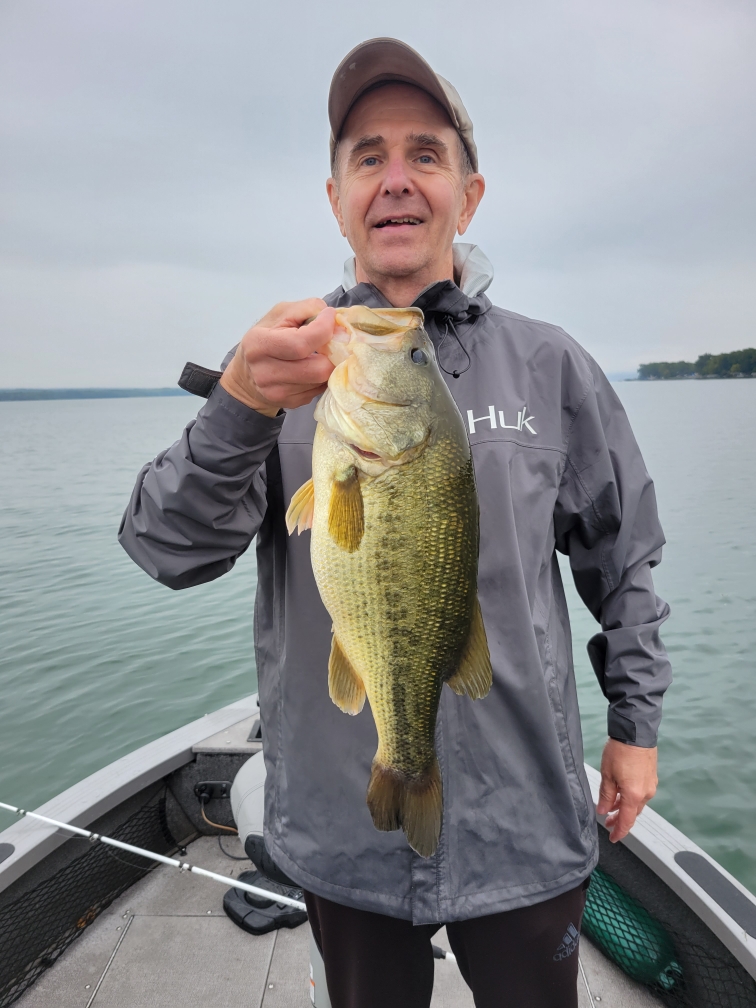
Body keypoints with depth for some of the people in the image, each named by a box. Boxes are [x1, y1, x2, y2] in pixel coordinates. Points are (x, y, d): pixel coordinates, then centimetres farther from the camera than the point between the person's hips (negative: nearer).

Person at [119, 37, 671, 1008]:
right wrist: (241, 408, -33)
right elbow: (168, 551, -16)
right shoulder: (282, 361, -4)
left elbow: (622, 561, 6)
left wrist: (636, 723, 7)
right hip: (343, 833, 1)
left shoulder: (548, 366, -2)